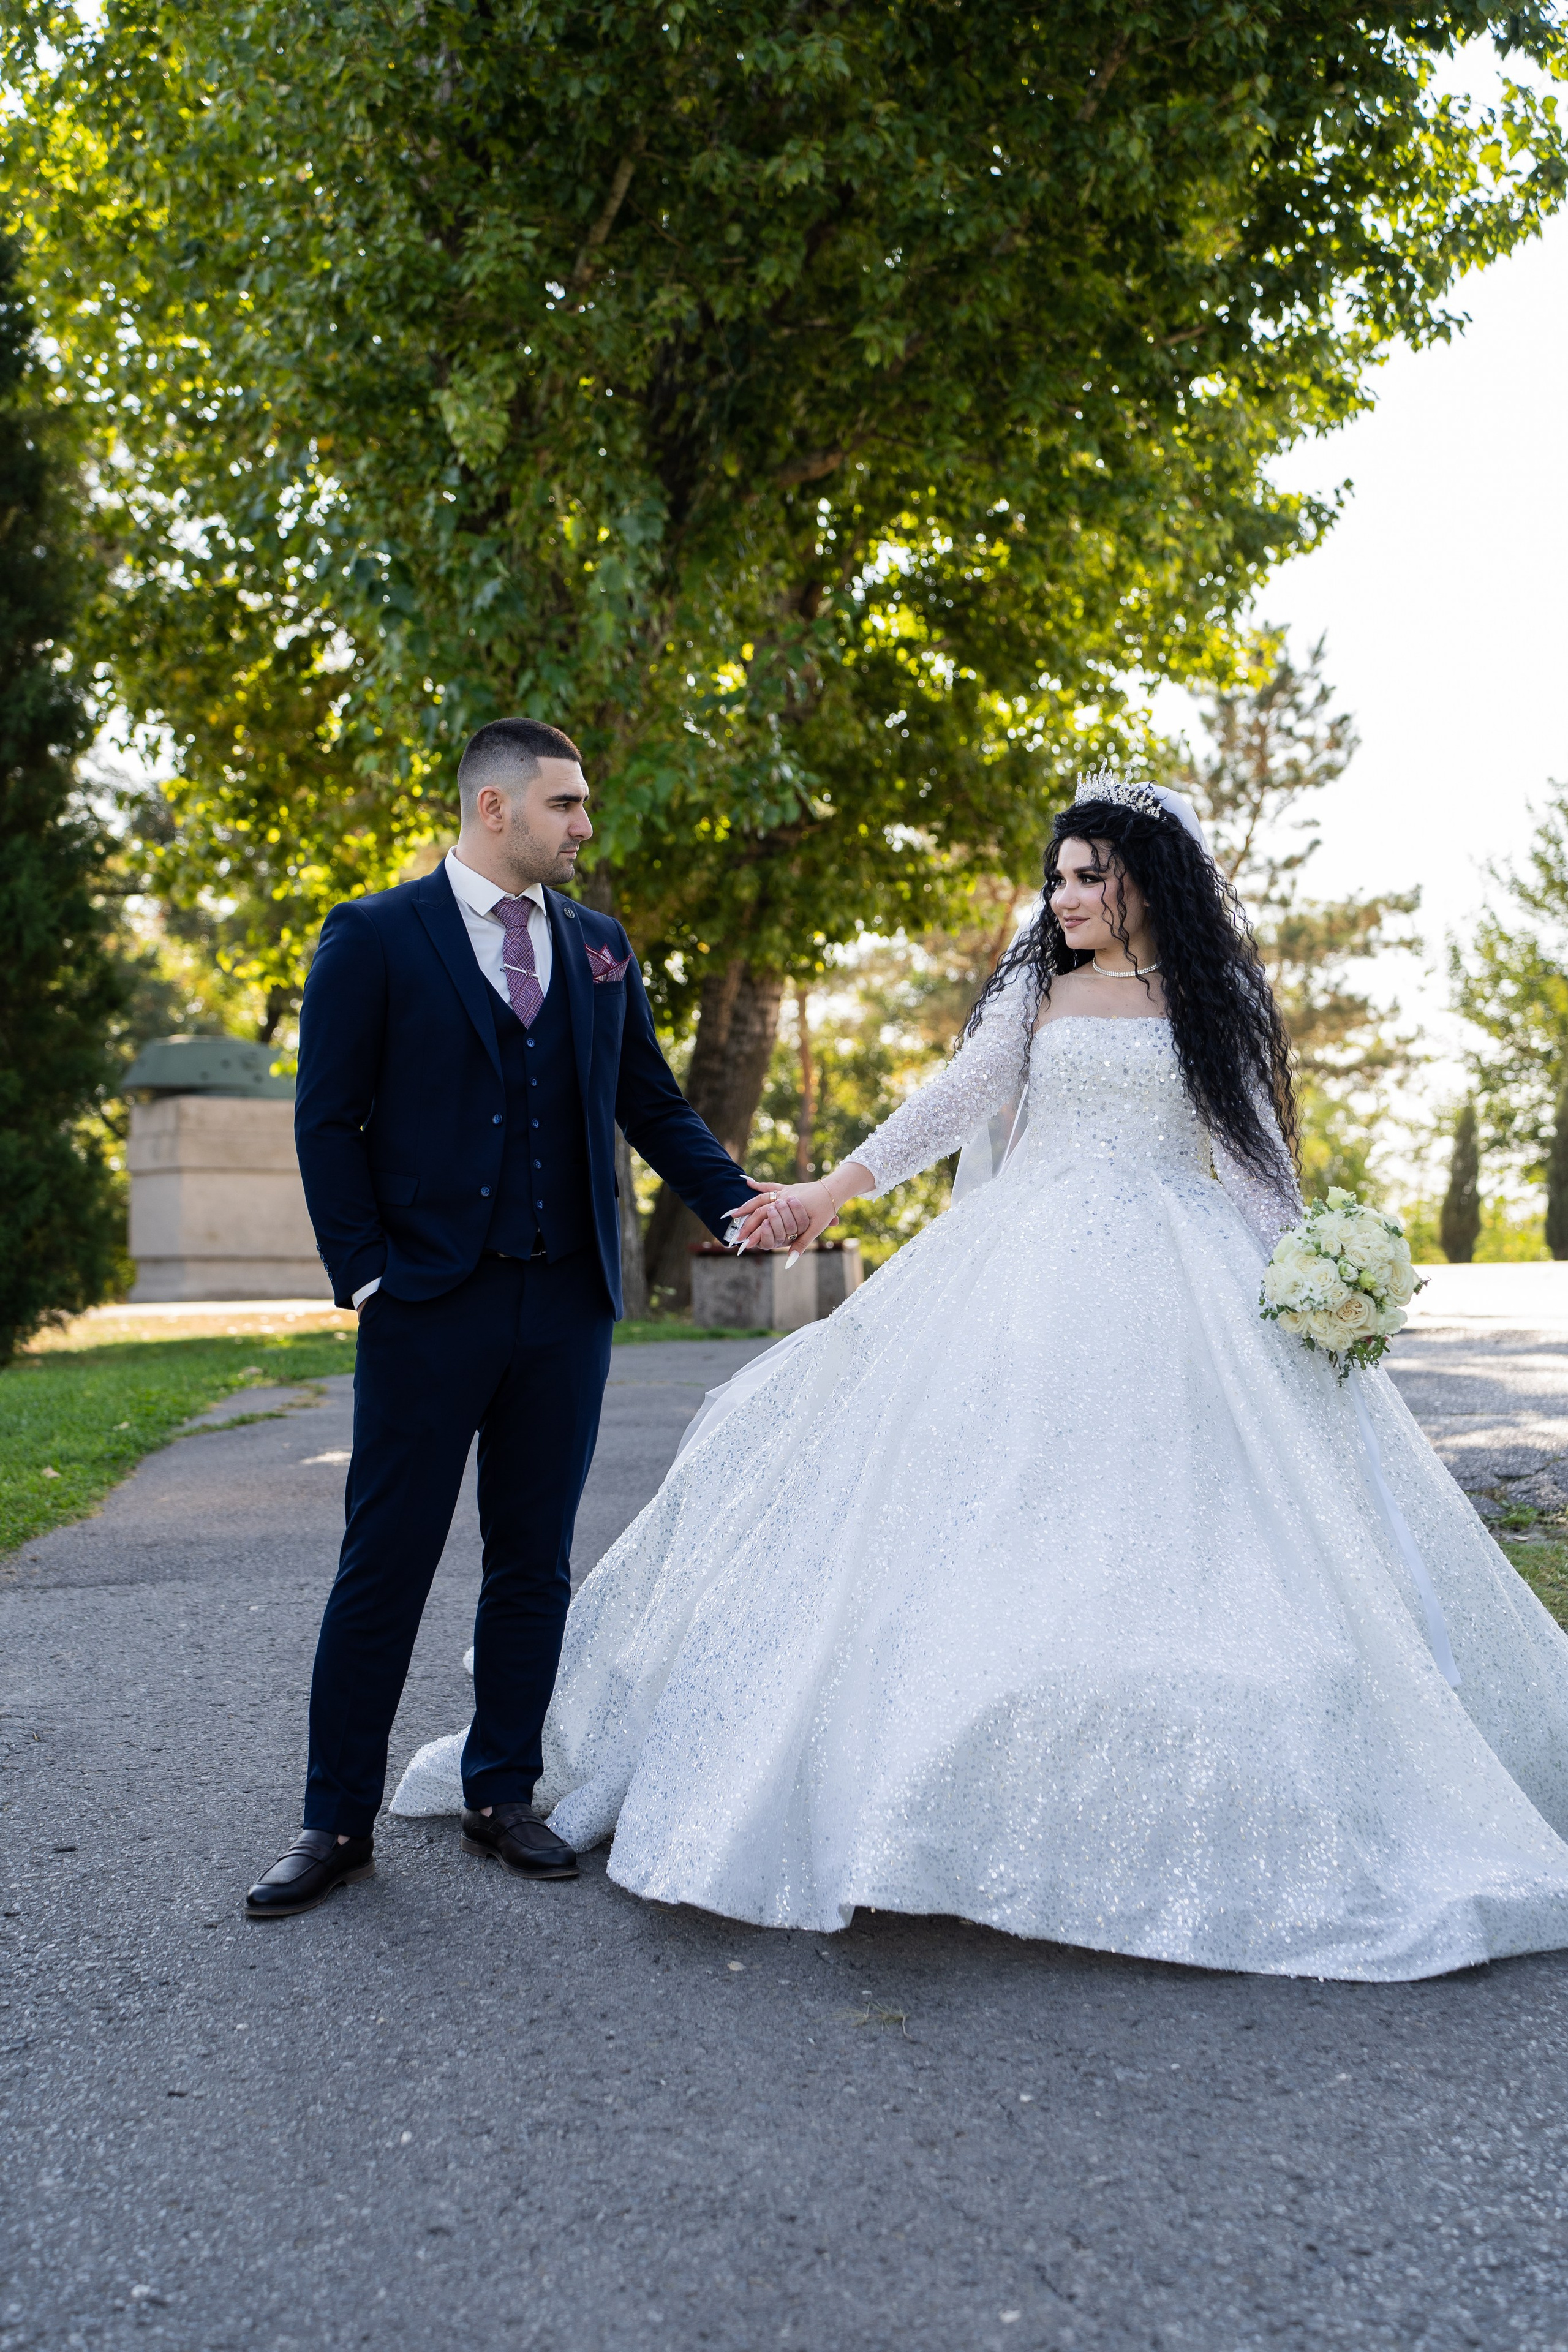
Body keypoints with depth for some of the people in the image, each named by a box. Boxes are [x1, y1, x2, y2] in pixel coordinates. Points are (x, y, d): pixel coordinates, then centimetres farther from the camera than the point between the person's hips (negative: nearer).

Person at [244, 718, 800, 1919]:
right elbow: (328, 1121, -2)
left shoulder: (600, 944, 12)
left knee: (535, 1560, 11)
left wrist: (740, 1201, 1)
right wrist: (366, 1273, -9)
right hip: (431, 1302, -4)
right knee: (386, 1561, 2)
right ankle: (339, 1823, 15)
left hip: (569, 1305, 4)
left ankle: (503, 1795, 25)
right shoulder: (375, 936, -1)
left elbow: (653, 1102, 14)